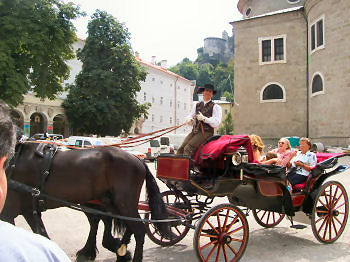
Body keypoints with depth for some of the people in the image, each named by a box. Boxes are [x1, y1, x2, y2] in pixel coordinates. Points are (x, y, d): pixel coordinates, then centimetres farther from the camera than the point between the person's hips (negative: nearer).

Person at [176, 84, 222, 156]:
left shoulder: (215, 107, 4)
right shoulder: (196, 104, 20)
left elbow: (216, 123, -6)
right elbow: (190, 116, 18)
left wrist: (204, 118, -20)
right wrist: (189, 119, -6)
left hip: (206, 132, -5)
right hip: (195, 131, 5)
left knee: (188, 148, -24)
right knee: (181, 148, -15)